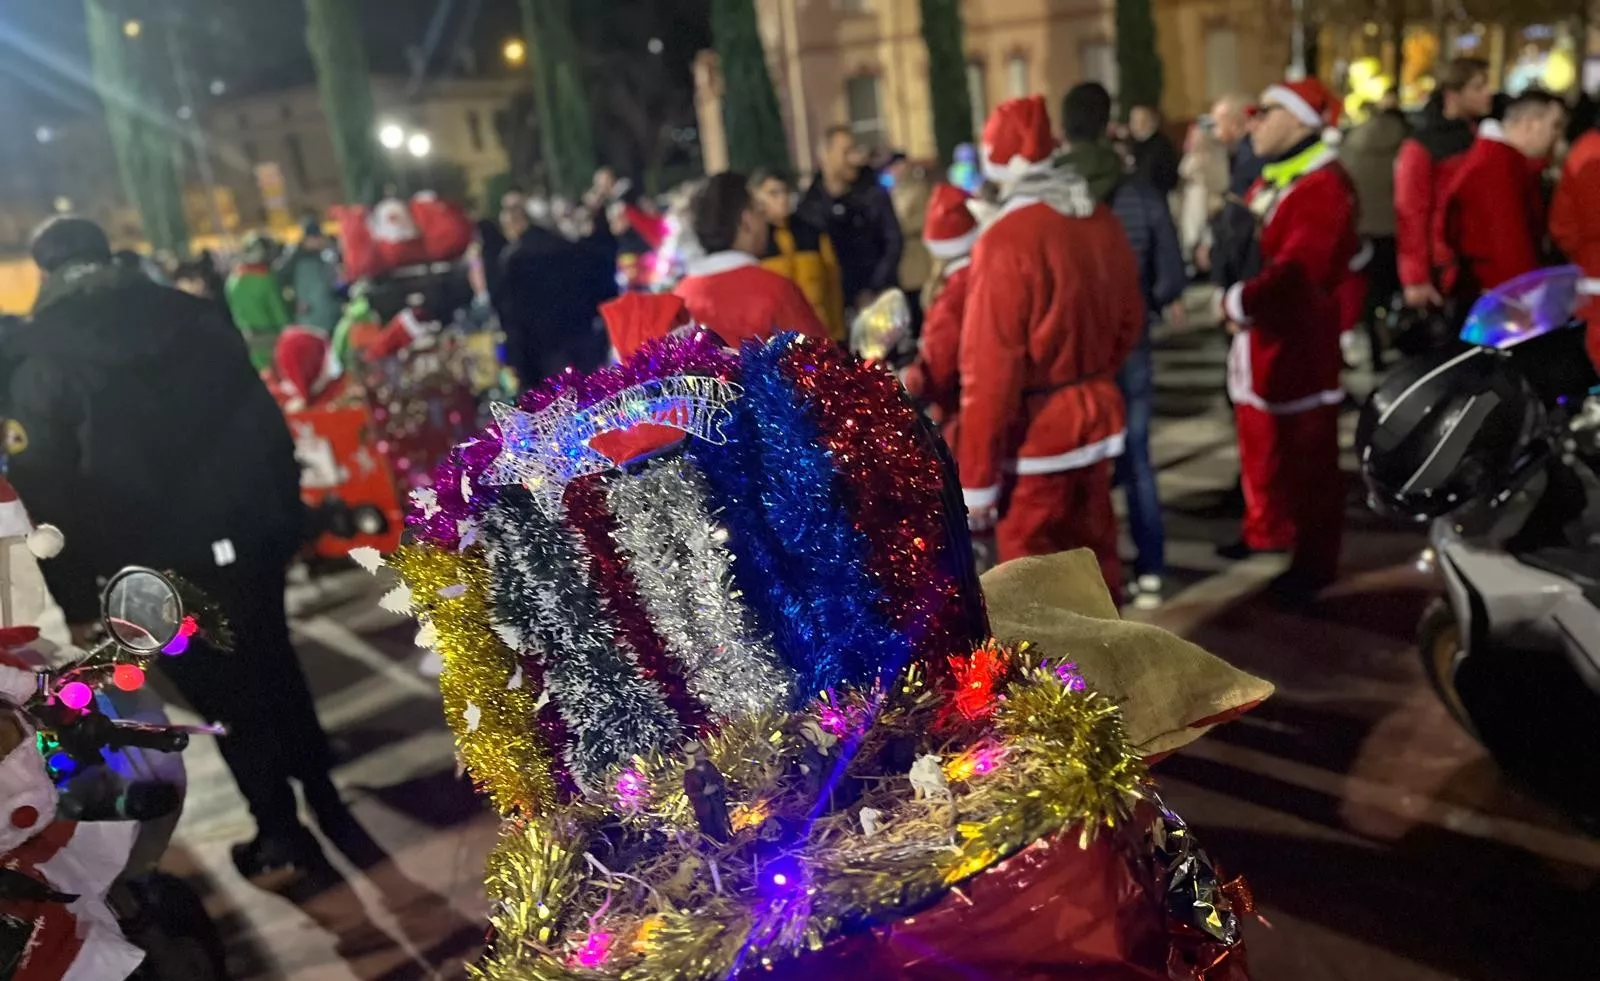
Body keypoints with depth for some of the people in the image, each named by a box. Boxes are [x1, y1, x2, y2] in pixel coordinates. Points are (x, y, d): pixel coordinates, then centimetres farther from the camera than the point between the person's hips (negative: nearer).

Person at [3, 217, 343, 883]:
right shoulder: (191, 315, 5)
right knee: (273, 668, 21)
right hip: (248, 531, 4)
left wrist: (77, 599, -1)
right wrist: (285, 512, 10)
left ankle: (282, 836, 19)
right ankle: (323, 799, 32)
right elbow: (264, 414, 4)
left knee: (225, 697, 9)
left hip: (159, 560, -3)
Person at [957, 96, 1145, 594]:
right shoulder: (1103, 222, 1)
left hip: (1036, 431, -7)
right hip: (1097, 413, 8)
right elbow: (1129, 319, 12)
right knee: (1093, 551, 22)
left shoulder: (1006, 240, -21)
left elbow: (990, 371, -21)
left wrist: (976, 478, -15)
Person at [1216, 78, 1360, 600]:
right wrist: (1234, 299, -2)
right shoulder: (1270, 179, 14)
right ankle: (1267, 529, 37)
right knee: (1261, 443, 20)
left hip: (1297, 342, -10)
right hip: (1257, 338, 10)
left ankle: (1315, 558, 13)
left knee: (1307, 455, 1)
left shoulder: (1323, 186, -18)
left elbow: (1297, 272, -28)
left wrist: (1239, 303, -18)